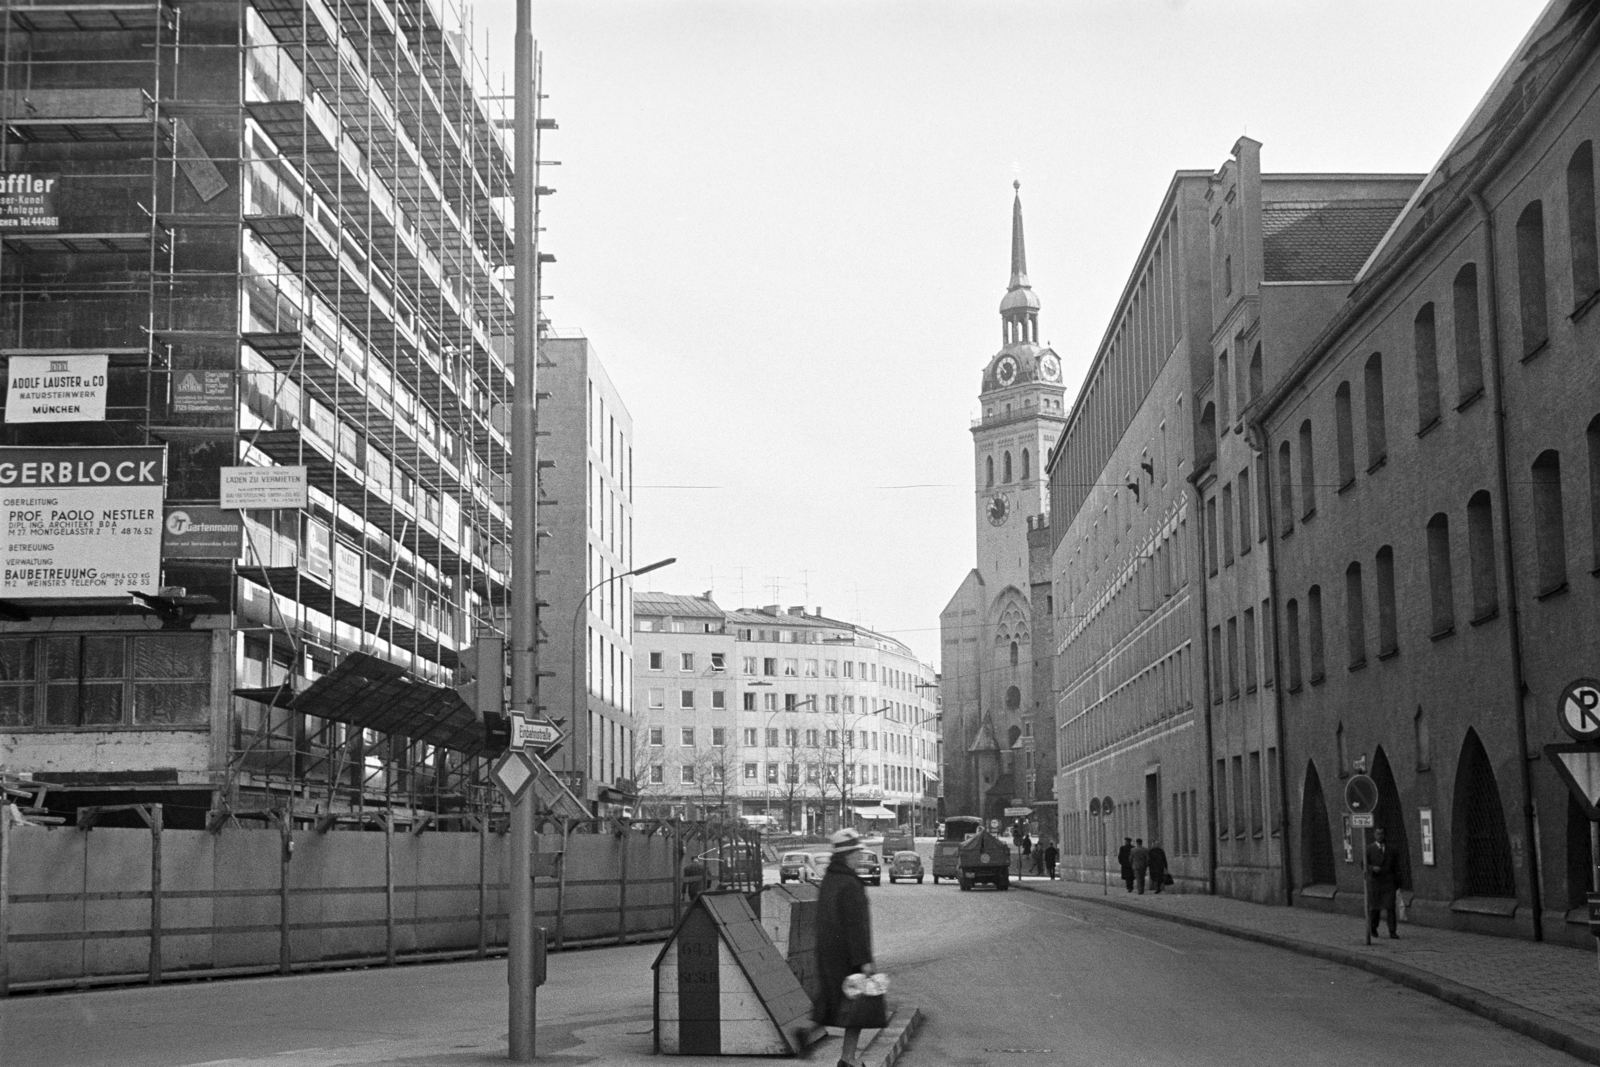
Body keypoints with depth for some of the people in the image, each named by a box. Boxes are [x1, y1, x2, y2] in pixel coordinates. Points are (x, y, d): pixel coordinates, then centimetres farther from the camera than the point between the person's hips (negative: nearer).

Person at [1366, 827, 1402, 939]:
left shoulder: (1391, 849, 7)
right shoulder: (1369, 849, 1)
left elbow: (1396, 866, 11)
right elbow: (1364, 865, -3)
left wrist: (1397, 881, 9)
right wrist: (1372, 868, -23)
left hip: (1389, 882, 1)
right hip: (1375, 882, -1)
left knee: (1391, 907, -10)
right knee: (1374, 907, 8)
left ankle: (1392, 932, -9)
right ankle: (1372, 928, 31)